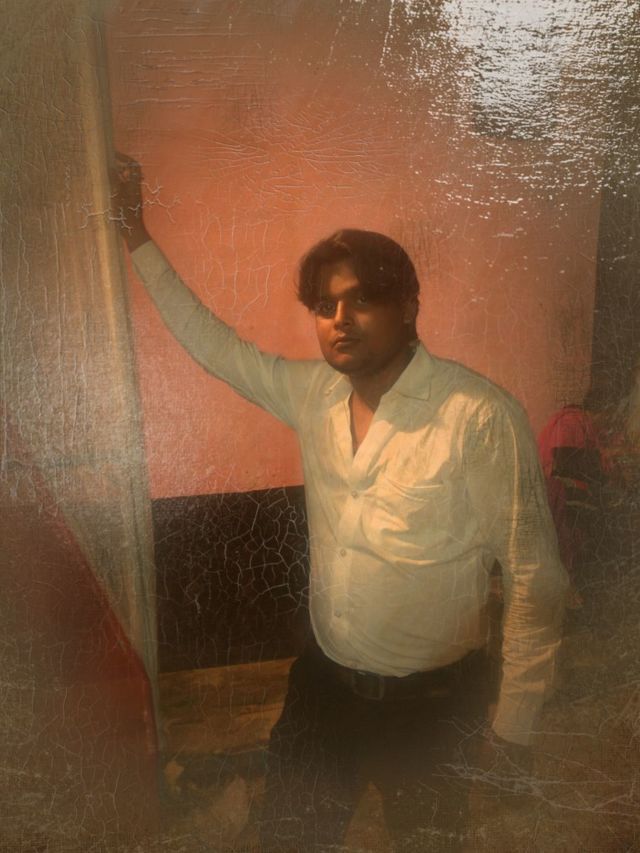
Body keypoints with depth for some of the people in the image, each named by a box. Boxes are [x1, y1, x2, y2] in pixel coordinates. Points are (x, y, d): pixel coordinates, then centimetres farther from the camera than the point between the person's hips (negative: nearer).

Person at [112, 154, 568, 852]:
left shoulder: (480, 418, -23)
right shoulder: (312, 391, -6)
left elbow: (534, 580, -18)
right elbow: (212, 344, 7)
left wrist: (513, 730, -12)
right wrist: (136, 233, 7)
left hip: (432, 702, -4)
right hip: (323, 681, 5)